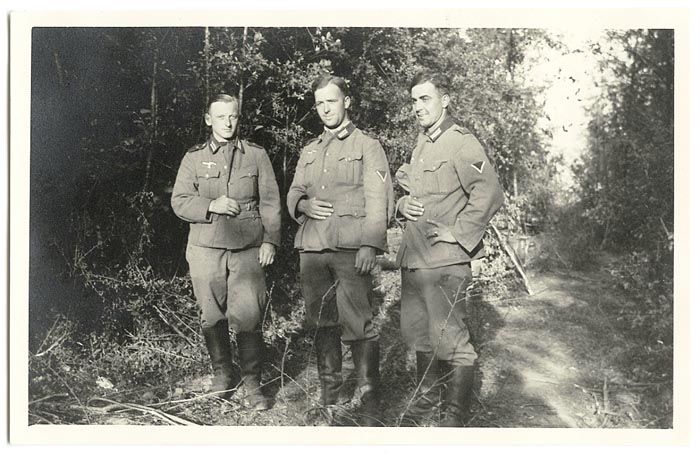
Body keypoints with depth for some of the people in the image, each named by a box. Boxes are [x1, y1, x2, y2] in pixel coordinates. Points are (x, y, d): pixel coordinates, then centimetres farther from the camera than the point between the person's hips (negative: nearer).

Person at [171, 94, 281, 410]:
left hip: (248, 249, -1)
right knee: (212, 316, 7)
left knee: (248, 316, -7)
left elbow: (270, 201, 6)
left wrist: (269, 240, -3)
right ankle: (222, 374, 26)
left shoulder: (256, 155, 8)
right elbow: (179, 201, 5)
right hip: (206, 249, 1)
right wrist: (211, 205, -11)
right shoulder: (194, 158, 9)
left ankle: (251, 382, 7)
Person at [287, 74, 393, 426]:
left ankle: (369, 399, 2)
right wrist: (303, 204, -3)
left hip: (350, 248, -5)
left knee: (358, 324, -8)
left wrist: (370, 244, -16)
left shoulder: (367, 146, 6)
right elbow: (293, 194, 22)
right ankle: (328, 387, 24)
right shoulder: (308, 152, 21)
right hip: (311, 248, 5)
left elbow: (377, 199, -4)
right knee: (322, 320, 10)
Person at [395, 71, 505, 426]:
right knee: (417, 332, 18)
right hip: (412, 257, 9)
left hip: (445, 260, -9)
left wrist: (457, 233, -18)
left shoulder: (461, 143, -12)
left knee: (450, 338, -2)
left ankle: (455, 413, 13)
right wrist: (403, 203, 4)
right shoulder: (421, 144, 16)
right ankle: (426, 394, 36)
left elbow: (489, 194, -21)